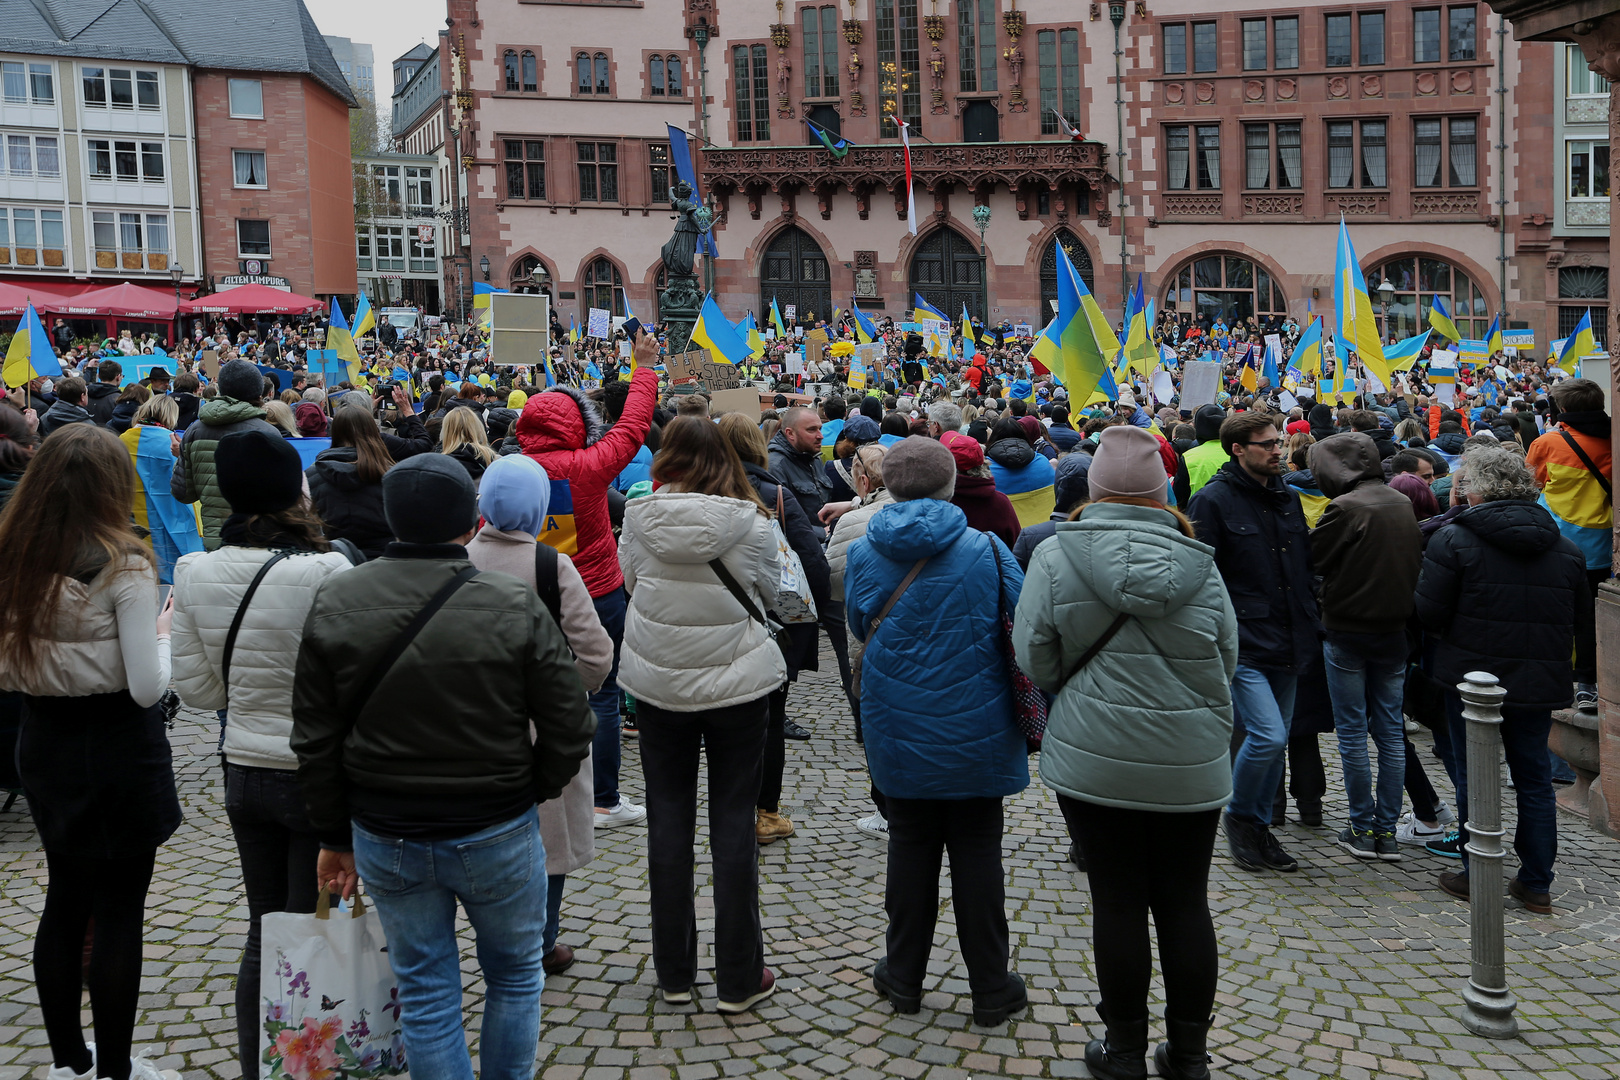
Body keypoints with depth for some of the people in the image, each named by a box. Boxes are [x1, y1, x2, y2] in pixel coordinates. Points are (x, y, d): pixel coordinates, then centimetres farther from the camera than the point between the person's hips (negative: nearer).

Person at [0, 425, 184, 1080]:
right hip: (119, 749, -6)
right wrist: (163, 633, -1)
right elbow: (148, 687, -18)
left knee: (65, 898, 19)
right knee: (119, 910, 6)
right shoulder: (123, 566, -19)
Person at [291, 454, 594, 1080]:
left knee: (424, 992, 16)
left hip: (385, 839, 2)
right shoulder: (515, 606, -17)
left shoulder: (333, 604, -7)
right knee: (514, 975, 20)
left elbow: (315, 742, 0)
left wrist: (334, 837, 11)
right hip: (498, 835, -2)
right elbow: (569, 729, -12)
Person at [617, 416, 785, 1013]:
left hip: (657, 683, 2)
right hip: (737, 680, -1)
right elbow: (767, 591, 1)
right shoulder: (748, 521, -12)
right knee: (733, 819, 7)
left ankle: (674, 973, 21)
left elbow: (630, 581, 5)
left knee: (668, 817, 13)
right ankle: (739, 978, 14)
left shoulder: (640, 517, -9)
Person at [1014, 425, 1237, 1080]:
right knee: (1185, 904, 12)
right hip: (1193, 763, 2)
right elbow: (1227, 659, 7)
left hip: (1096, 761, -2)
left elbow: (1035, 661, -5)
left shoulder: (1056, 555, -8)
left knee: (1118, 903, 8)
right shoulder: (1198, 563, -2)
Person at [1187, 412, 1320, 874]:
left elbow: (1306, 567, 22)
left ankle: (1259, 827, 27)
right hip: (1243, 645, -7)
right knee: (1268, 736, -16)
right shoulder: (1213, 500, -8)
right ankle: (1239, 818, 8)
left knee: (1277, 740, 12)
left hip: (1288, 644, 7)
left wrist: (1312, 625, 14)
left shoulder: (1288, 498, 13)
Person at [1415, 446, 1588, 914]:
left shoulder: (1453, 540, -12)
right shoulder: (1566, 547, 5)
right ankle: (1536, 884, 20)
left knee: (1473, 780, 8)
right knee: (1535, 780, 14)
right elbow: (1582, 625, 10)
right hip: (1539, 684, 4)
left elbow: (1430, 613, -12)